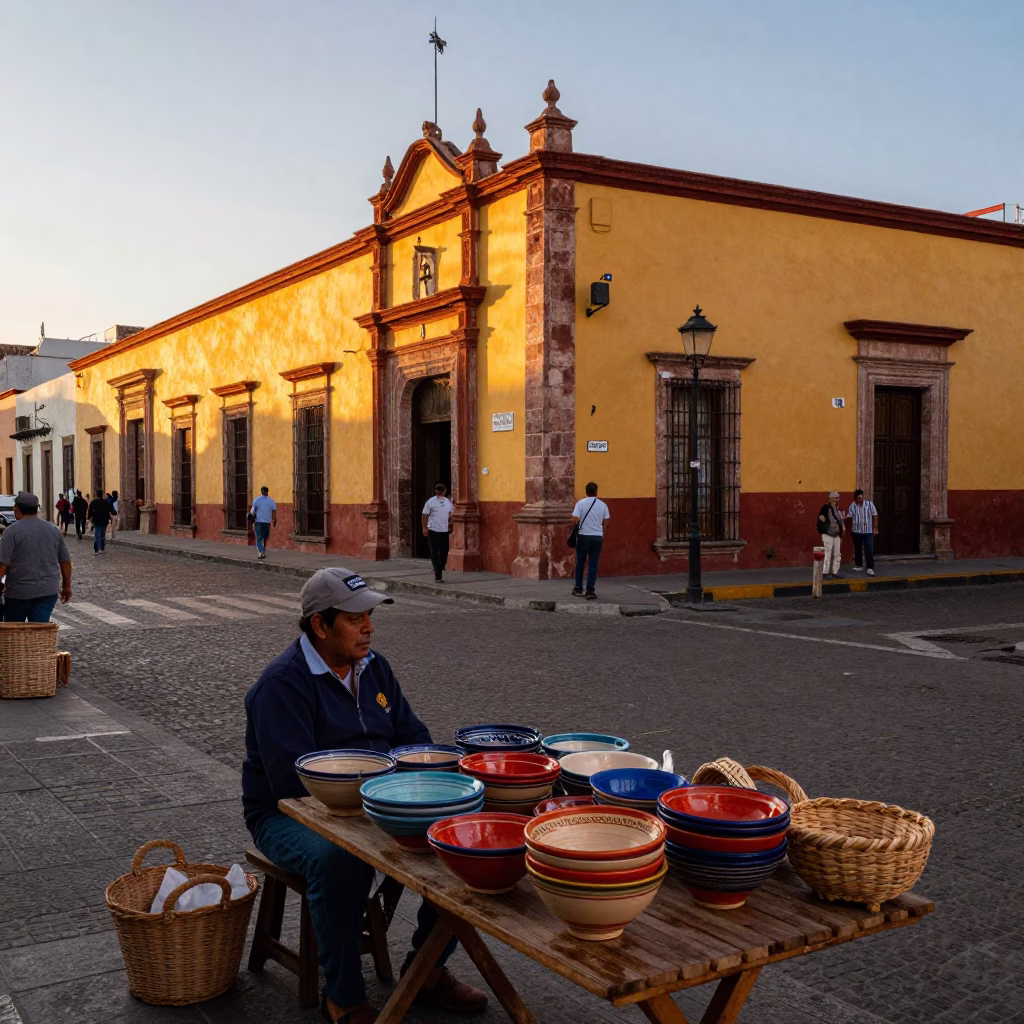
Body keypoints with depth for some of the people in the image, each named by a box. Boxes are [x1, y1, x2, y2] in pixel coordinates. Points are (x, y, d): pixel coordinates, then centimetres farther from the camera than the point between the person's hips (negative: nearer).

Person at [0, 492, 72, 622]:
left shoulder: (12, 531, -8)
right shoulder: (54, 529, 7)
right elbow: (65, 561, 11)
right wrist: (66, 586, 20)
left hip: (18, 592, -3)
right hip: (48, 591, 3)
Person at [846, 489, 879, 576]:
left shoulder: (869, 504, -2)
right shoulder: (853, 506, -1)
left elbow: (875, 516, 2)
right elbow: (849, 517, -6)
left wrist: (875, 528, -1)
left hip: (868, 531, -2)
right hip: (856, 531, 2)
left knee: (869, 550, -8)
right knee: (857, 549, 12)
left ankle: (870, 568, -7)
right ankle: (859, 566, 26)